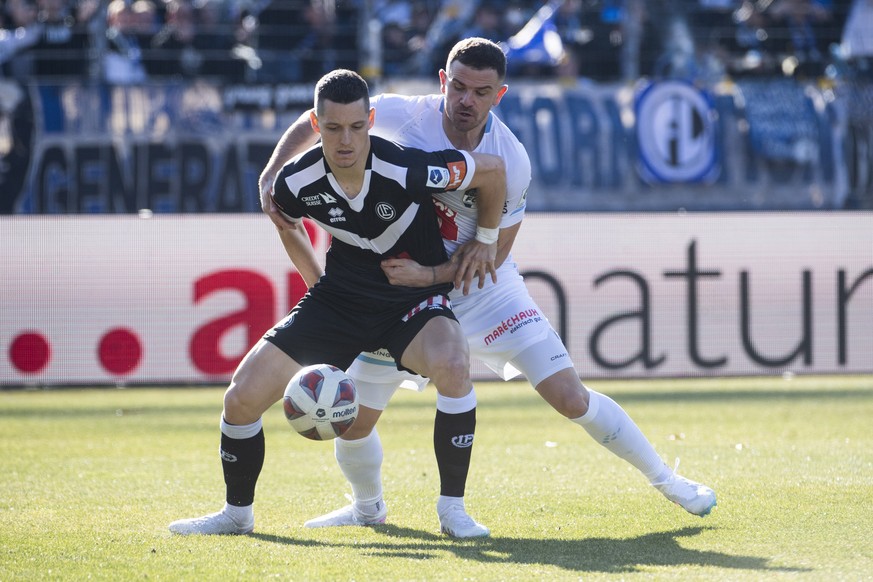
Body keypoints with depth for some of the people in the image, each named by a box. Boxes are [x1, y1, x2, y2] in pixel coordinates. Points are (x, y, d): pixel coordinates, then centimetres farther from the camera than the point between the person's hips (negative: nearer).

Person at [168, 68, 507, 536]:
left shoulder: (408, 171, -30)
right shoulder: (297, 183, -17)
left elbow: (493, 168, -14)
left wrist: (486, 240, -2)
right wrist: (317, 284, 10)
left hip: (414, 299, -3)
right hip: (340, 299, 3)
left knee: (452, 365, -37)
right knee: (243, 396, -6)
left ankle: (453, 509, -21)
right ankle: (237, 512, 21)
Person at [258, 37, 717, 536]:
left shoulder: (510, 164, -22)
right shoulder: (402, 116, -20)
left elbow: (492, 255, -14)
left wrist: (429, 274, -28)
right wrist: (271, 176, -19)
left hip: (485, 290, -2)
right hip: (401, 290, 2)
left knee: (570, 397, -10)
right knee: (353, 421, 2)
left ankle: (665, 479, 10)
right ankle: (369, 508, 34)